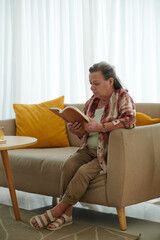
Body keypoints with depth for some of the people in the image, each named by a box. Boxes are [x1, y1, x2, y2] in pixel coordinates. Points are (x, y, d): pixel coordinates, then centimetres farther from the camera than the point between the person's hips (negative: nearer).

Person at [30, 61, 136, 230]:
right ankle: (66, 214, -20)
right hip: (89, 150, 6)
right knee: (69, 164, -22)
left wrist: (101, 127, -30)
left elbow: (130, 120, -24)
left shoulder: (123, 97, -5)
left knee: (84, 171, -27)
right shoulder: (92, 101, 12)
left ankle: (58, 209, -15)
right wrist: (75, 129, -6)